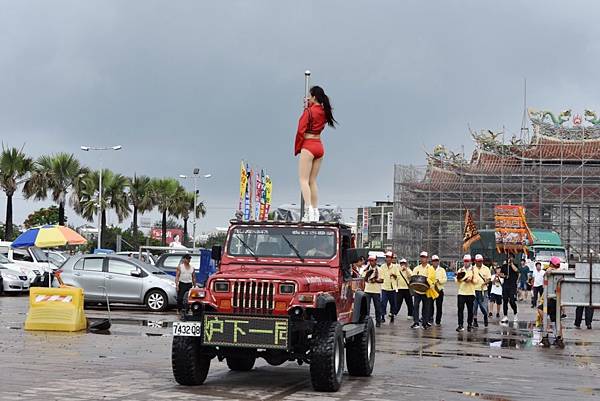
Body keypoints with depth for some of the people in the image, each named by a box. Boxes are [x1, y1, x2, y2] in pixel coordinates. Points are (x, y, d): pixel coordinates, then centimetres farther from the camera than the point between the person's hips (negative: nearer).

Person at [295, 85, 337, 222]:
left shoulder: (308, 111, -12)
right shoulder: (324, 112, 8)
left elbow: (301, 131, -14)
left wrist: (297, 148, -3)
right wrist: (309, 105, 19)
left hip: (308, 146, -7)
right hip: (319, 146, 7)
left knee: (303, 180, -7)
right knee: (312, 181, 12)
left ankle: (309, 210, -20)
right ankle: (315, 212, 10)